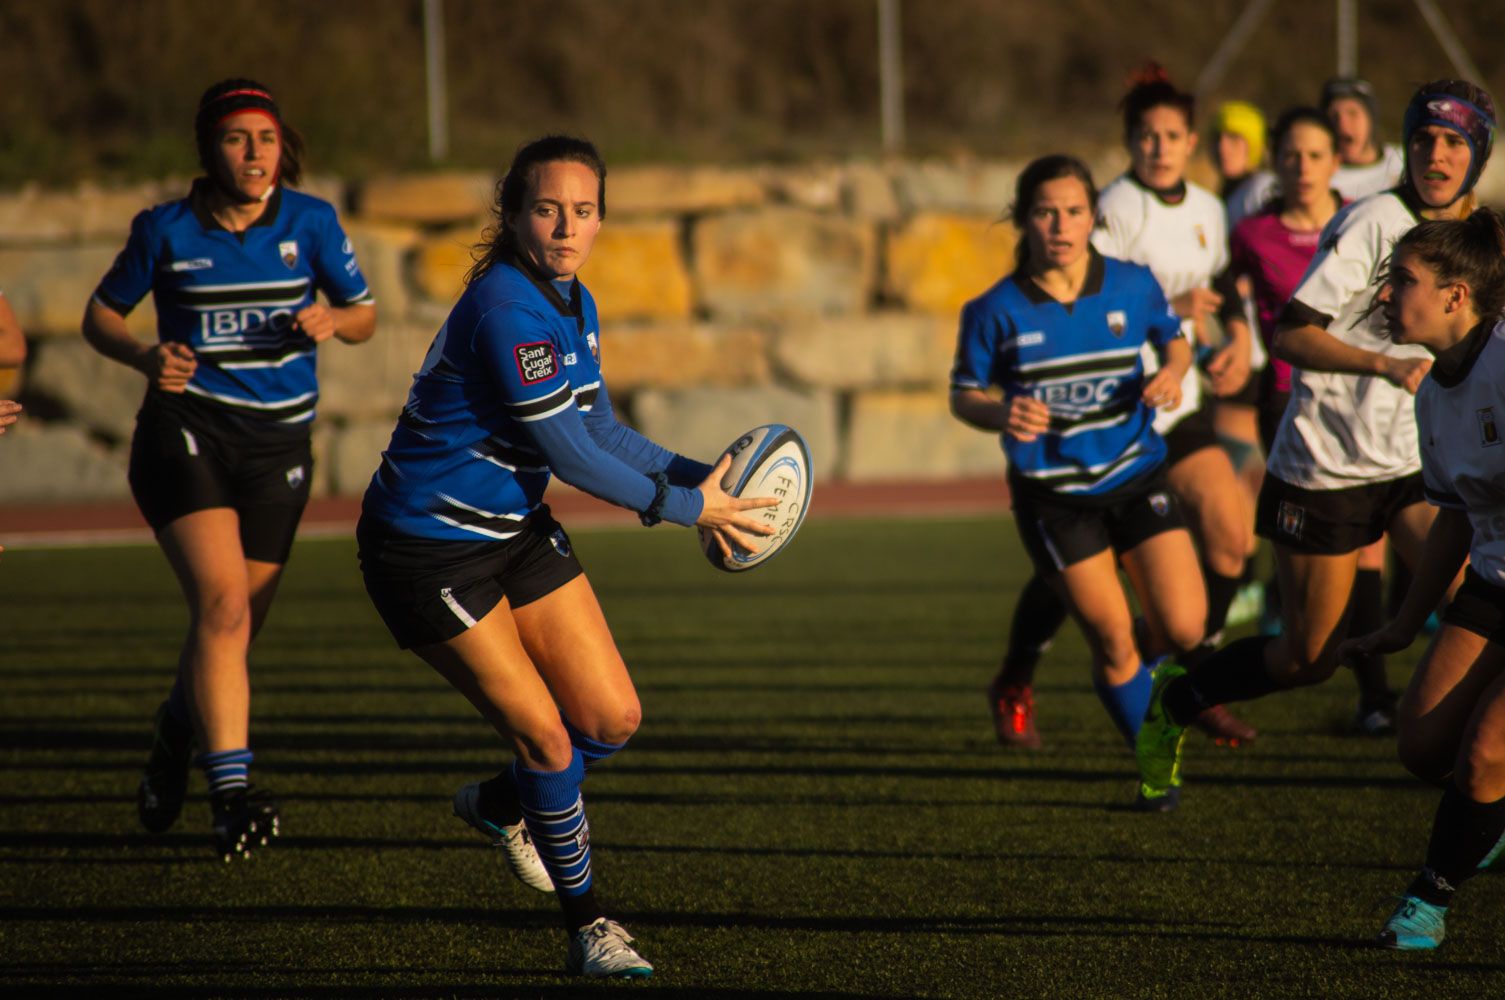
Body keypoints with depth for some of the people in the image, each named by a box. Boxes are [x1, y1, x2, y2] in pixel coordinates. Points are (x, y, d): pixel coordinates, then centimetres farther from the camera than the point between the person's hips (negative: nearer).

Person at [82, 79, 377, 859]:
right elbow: (101, 314, 7)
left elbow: (364, 314, 11)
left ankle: (173, 748, 39)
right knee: (221, 603, -23)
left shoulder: (309, 223, 1)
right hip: (186, 429, -3)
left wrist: (331, 320, -13)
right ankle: (232, 793, -27)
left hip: (277, 443, 3)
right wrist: (145, 357, -13)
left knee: (232, 630, 8)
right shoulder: (166, 230, -3)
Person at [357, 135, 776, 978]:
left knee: (614, 719, 4)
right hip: (429, 549, -8)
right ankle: (588, 927, 9)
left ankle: (503, 804, 34)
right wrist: (687, 509, -18)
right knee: (544, 732, -7)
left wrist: (695, 475, -3)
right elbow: (569, 454, -26)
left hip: (517, 531, 8)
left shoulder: (574, 304, 2)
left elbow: (599, 430, 11)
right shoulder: (506, 307, -27)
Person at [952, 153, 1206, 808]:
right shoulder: (997, 311, -11)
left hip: (1136, 475, 2)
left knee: (1184, 627, -7)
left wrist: (1172, 373, -10)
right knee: (1114, 643, -2)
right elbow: (964, 395, -1)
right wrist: (1002, 416, -22)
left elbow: (1174, 340, 13)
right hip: (1053, 496, -2)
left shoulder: (1133, 286, -6)